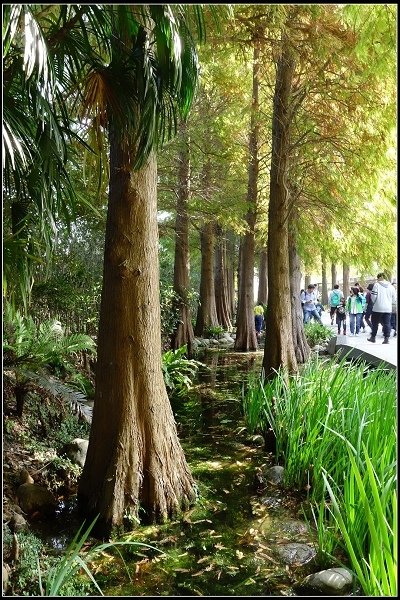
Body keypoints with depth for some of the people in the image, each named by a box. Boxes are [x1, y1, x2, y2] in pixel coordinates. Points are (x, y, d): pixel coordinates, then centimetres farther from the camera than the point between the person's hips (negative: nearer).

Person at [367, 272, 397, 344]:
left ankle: (373, 337, 18)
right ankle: (386, 338, -1)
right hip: (388, 309, 3)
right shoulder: (391, 286, 6)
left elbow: (373, 296, -8)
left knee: (375, 323, 10)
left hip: (377, 308, -3)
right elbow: (394, 299, 9)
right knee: (387, 323, 5)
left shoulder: (376, 285, -6)